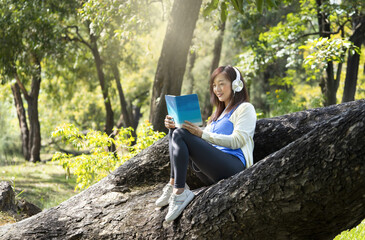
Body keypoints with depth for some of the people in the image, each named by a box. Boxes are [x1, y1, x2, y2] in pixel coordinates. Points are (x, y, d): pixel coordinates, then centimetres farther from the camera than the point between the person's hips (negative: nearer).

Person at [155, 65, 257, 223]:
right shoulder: (219, 112, 33)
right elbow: (200, 138, 26)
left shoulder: (245, 108, 7)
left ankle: (178, 191, -29)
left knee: (181, 135, -21)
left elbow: (236, 141, -9)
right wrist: (174, 126, 8)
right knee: (176, 132, -1)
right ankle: (174, 186, -18)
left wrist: (202, 134, -18)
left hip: (234, 165, -8)